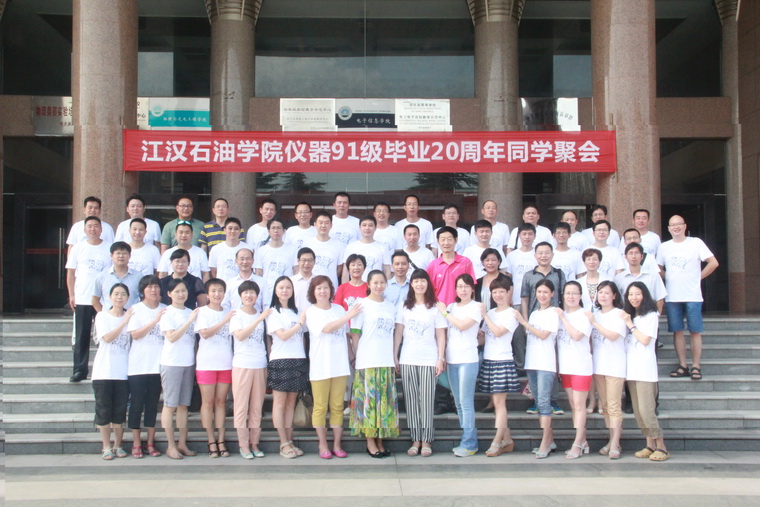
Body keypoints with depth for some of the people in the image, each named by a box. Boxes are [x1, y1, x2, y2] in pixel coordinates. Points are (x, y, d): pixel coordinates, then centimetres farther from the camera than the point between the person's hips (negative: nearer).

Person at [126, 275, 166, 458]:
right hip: (138, 366, -2)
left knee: (153, 405, 7)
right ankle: (136, 443, 10)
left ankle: (150, 443, 15)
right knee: (137, 405, 1)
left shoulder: (165, 310, 8)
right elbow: (135, 334, -12)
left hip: (158, 365, 2)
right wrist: (154, 321, -18)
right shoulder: (136, 309, 1)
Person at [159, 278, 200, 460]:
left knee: (184, 405, 8)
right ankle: (171, 446, 3)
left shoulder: (191, 312, 12)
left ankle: (182, 444, 13)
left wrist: (196, 359, 7)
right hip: (172, 363, -5)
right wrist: (189, 321, -20)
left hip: (189, 363, 5)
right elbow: (171, 337, -14)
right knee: (170, 404, -1)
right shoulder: (167, 313, -4)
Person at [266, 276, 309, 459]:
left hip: (298, 361, 5)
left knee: (291, 402, 7)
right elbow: (283, 335, -11)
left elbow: (301, 337, 16)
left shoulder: (296, 312, 18)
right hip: (280, 361, -5)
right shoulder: (273, 313, 0)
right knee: (280, 401, -2)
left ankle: (290, 442, 10)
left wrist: (304, 357, 6)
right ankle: (284, 444, 0)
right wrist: (300, 323, -7)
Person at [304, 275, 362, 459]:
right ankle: (323, 445, 13)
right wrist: (349, 316, -18)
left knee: (337, 406, 7)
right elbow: (327, 328, -17)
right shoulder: (311, 312, -2)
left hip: (340, 365, 3)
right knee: (320, 407, 3)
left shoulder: (339, 309, 10)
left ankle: (337, 444, 15)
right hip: (320, 366, -3)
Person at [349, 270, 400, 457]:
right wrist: (356, 357, -4)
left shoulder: (390, 306, 14)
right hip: (367, 362, -5)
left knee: (385, 400, 5)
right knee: (369, 399, -3)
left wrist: (395, 357, 11)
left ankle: (380, 441, 13)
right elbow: (355, 333, -1)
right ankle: (370, 442, 4)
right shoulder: (362, 304, -1)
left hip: (386, 361, 5)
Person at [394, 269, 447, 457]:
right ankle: (415, 440, 8)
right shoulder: (404, 307, 8)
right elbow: (398, 333, 8)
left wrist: (441, 359, -4)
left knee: (427, 401, -2)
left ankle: (426, 441, 4)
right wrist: (394, 357, 3)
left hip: (429, 360, -2)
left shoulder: (435, 308, 3)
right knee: (411, 401, 3)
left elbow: (441, 335, 3)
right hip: (407, 360, 2)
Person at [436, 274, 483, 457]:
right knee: (459, 403, 9)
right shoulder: (451, 307, 14)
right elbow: (445, 331, 15)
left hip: (468, 359, -6)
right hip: (451, 360, 6)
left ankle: (469, 444, -4)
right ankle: (469, 440, 17)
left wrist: (445, 312, -6)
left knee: (466, 402, -7)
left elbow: (462, 325, -16)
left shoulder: (476, 307, -3)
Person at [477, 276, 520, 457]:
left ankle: (496, 443, -7)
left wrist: (484, 315, -10)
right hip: (488, 360, 7)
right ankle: (507, 440, 16)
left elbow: (498, 332, -16)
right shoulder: (490, 312, 15)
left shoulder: (511, 314, -4)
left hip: (503, 362, -7)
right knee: (496, 403, 8)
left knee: (499, 402, -8)